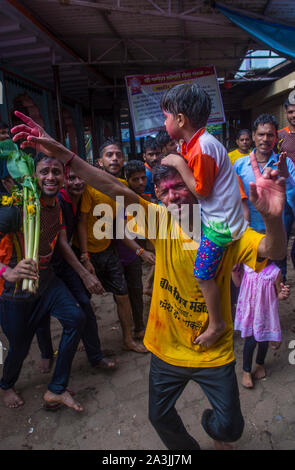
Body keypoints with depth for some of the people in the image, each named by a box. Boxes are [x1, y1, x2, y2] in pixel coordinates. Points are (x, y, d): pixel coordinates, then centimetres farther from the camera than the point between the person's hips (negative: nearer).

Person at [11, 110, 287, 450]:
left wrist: (272, 217, -53)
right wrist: (62, 153, -27)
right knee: (160, 416, 21)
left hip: (214, 355, -2)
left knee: (230, 427, 11)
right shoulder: (162, 222, -13)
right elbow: (116, 190, -21)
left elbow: (274, 251, -31)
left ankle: (212, 426, 49)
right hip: (167, 349, 3)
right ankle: (186, 448, 54)